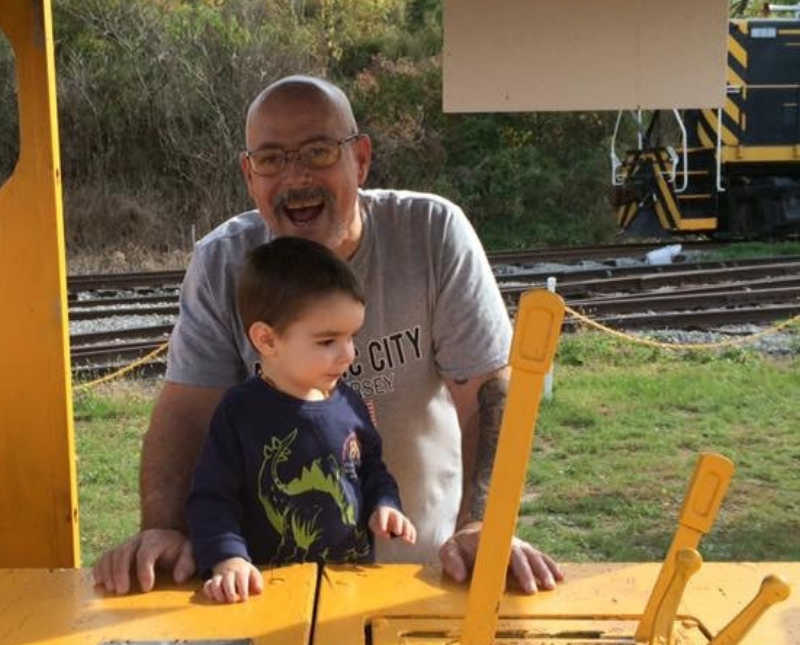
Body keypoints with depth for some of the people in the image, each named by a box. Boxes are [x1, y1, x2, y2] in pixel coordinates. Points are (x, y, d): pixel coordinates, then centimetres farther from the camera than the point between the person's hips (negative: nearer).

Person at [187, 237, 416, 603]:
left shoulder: (350, 404, 5)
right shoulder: (240, 412, -8)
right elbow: (211, 499, -6)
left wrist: (384, 504, 4)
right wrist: (228, 559, -20)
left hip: (354, 576, 4)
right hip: (269, 585, -3)